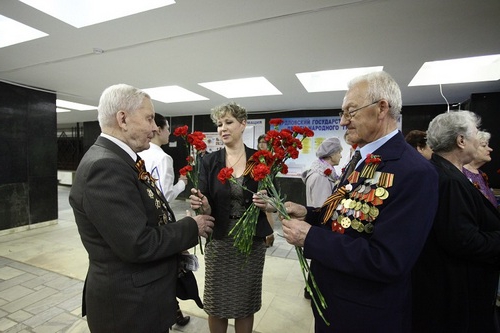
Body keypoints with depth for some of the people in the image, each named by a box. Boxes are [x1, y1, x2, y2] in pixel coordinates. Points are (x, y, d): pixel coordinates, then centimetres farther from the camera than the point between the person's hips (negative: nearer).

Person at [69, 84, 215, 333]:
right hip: (129, 303, -8)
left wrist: (178, 233, -2)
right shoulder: (104, 166, -26)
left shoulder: (118, 159, 4)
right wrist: (192, 227, -16)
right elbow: (138, 244, -28)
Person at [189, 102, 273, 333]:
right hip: (219, 242, 0)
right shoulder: (210, 161, -3)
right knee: (216, 305, 14)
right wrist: (202, 205, -26)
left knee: (246, 305, 16)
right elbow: (207, 208, -4)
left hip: (252, 242, 0)